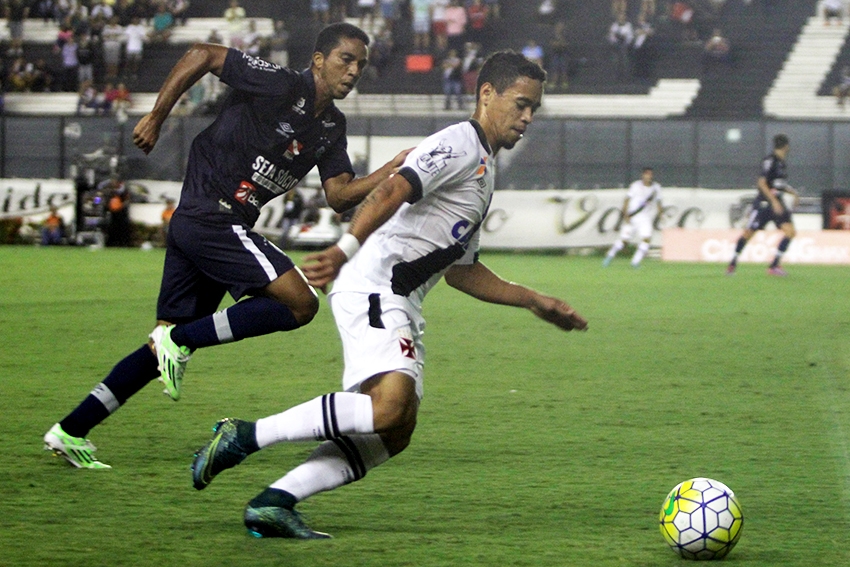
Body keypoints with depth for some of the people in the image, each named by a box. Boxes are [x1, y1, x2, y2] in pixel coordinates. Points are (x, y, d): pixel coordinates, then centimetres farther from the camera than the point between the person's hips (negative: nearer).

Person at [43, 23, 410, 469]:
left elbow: (339, 195, 10)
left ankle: (70, 432, 12)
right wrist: (155, 119, -8)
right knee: (300, 303, -17)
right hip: (212, 218, -9)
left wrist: (393, 170, -3)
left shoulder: (331, 128, 13)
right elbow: (202, 55, -11)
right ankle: (179, 340, -13)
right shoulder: (281, 87, -13)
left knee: (166, 345, 10)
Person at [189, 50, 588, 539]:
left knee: (395, 433, 0)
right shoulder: (459, 145, -5)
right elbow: (391, 192, -22)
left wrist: (533, 300, 31)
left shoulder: (484, 169, 26)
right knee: (390, 406, -27)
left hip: (401, 307, 10)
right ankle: (243, 438, -20)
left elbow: (461, 271, 32)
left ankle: (273, 503, -5)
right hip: (371, 287, -10)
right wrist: (345, 250, -36)